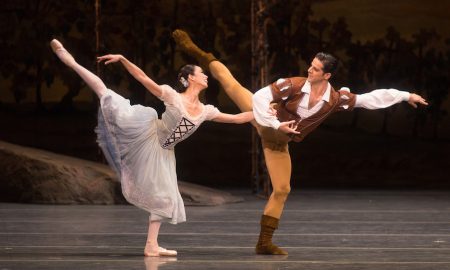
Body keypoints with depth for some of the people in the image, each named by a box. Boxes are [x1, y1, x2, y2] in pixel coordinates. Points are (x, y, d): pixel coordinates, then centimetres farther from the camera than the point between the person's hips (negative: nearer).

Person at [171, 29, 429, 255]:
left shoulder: (335, 99, -19)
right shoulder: (294, 85, -28)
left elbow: (373, 97, -15)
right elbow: (261, 96, -26)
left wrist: (406, 96, -17)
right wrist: (276, 125, -34)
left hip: (279, 142, 2)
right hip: (262, 120, -2)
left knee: (282, 190, 0)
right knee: (229, 83, -5)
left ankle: (265, 242, 9)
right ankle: (198, 53, 19)